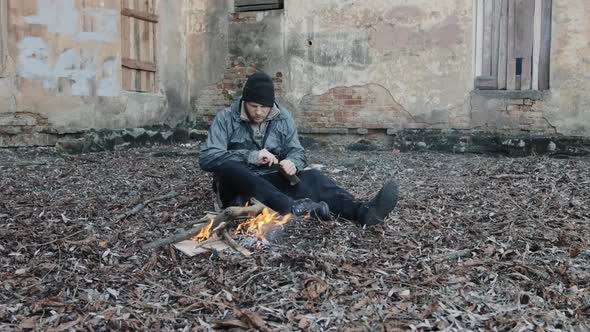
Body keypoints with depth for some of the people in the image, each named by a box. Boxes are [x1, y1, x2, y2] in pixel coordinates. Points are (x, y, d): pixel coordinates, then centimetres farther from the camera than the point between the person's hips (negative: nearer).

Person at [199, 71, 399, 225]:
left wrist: (292, 163, -21)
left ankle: (365, 211, -46)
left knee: (311, 177, -24)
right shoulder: (226, 119, -4)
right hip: (239, 188, -2)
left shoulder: (283, 118, 6)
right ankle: (293, 207, -51)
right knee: (229, 168, -36)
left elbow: (298, 151, 5)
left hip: (274, 183, 3)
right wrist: (251, 156, -25)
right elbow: (206, 158, -14)